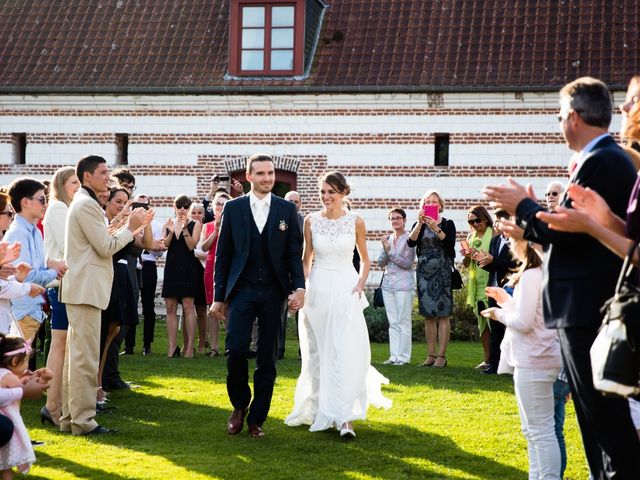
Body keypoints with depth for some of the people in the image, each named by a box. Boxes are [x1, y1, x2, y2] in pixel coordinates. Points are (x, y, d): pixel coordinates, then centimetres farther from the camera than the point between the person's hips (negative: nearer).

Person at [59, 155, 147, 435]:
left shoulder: (83, 203, 19)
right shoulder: (87, 205, -14)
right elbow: (106, 247, -16)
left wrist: (129, 228, 14)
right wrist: (130, 227, -4)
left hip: (81, 288, 11)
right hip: (86, 289, -11)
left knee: (76, 355, 13)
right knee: (86, 357, -9)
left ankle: (70, 417, 18)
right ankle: (83, 420, -7)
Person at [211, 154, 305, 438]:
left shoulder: (287, 209, 6)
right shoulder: (233, 208, 5)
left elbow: (294, 253, 5)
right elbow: (223, 255, 5)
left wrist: (299, 287, -8)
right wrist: (218, 297, 2)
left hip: (273, 292, 1)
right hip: (242, 291, -1)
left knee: (267, 359, 4)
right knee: (235, 350, -13)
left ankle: (256, 419, 14)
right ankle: (240, 406, 12)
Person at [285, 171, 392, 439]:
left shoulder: (355, 222, 0)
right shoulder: (311, 221, 4)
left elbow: (365, 259, 11)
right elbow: (306, 259, 11)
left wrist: (360, 285, -3)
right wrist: (301, 287, 0)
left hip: (346, 290, -2)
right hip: (317, 290, 2)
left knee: (347, 352, -12)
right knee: (318, 353, 8)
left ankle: (344, 418, -14)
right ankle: (320, 410, 22)